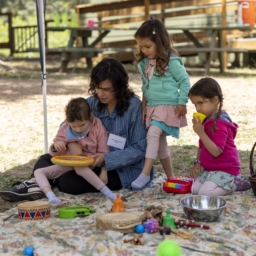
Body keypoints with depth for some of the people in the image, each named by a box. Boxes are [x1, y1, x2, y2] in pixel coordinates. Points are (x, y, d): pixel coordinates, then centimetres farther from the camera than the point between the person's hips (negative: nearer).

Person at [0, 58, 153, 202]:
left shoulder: (134, 107, -17)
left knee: (69, 182, -27)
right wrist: (71, 142, -20)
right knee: (47, 159, 0)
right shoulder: (93, 102, 0)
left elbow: (139, 149, -17)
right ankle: (35, 184, -26)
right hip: (95, 162, 7)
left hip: (123, 170, -7)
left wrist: (107, 158, -28)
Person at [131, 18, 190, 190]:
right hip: (151, 107, 8)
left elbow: (185, 81, -7)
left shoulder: (171, 62, -12)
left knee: (153, 134, -23)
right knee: (160, 142, 11)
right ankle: (171, 177, 21)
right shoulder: (145, 63, 8)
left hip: (167, 106, -8)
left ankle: (145, 174, -24)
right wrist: (144, 106, 13)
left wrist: (182, 103, -8)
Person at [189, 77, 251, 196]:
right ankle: (229, 182, 11)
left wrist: (201, 133, -31)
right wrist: (198, 162, 9)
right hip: (209, 169, 10)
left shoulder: (220, 124, -21)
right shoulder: (206, 121, 10)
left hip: (224, 170, -10)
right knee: (194, 189, 0)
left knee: (205, 192, -24)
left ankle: (235, 184, 0)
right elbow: (202, 146, 20)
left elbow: (216, 151, -29)